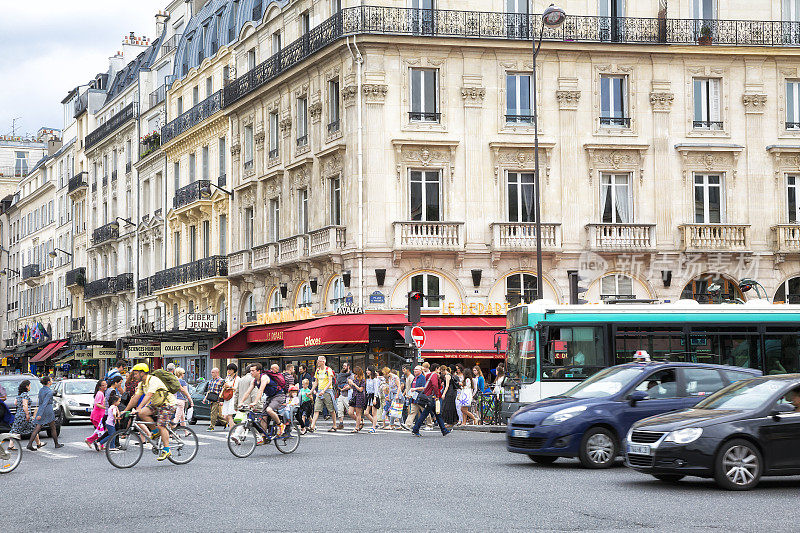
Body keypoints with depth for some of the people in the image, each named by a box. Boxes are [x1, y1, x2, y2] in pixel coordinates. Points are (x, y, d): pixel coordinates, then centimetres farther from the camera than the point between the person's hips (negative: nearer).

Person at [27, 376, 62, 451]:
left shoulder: (41, 390, 10)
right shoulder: (49, 392, -14)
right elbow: (45, 403, -20)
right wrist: (40, 414, -23)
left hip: (40, 410, 6)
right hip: (48, 410, -6)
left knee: (37, 428, 0)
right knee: (53, 428, 11)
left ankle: (30, 444, -12)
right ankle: (56, 444, 23)